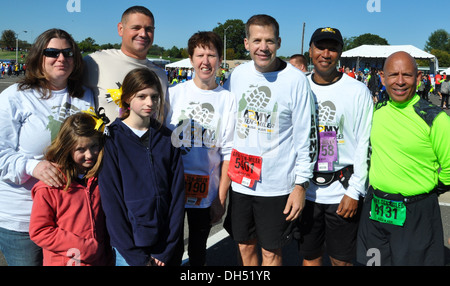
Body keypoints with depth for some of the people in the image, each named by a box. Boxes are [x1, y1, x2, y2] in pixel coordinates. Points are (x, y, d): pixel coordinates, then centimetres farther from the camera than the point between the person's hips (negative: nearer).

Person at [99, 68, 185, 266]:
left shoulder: (167, 138, 1)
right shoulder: (112, 139, -7)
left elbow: (177, 193, 0)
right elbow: (111, 200, -10)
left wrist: (167, 251, -5)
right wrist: (136, 257, -11)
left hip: (163, 242, 3)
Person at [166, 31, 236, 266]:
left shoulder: (228, 100, -1)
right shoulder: (173, 94, 1)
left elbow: (229, 152, 0)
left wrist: (222, 196, -2)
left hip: (206, 193, 0)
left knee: (198, 251, 15)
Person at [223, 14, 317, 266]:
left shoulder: (296, 80, -10)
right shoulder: (237, 75, 2)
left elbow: (307, 137, -8)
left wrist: (301, 185, -9)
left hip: (277, 185, -4)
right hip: (240, 181, 4)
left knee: (271, 252, 10)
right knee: (245, 246, 18)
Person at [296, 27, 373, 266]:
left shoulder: (358, 91, -4)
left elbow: (364, 144, -5)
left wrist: (354, 192, -10)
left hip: (342, 192, -2)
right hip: (306, 191, 3)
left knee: (341, 259, 11)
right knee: (310, 257, 14)